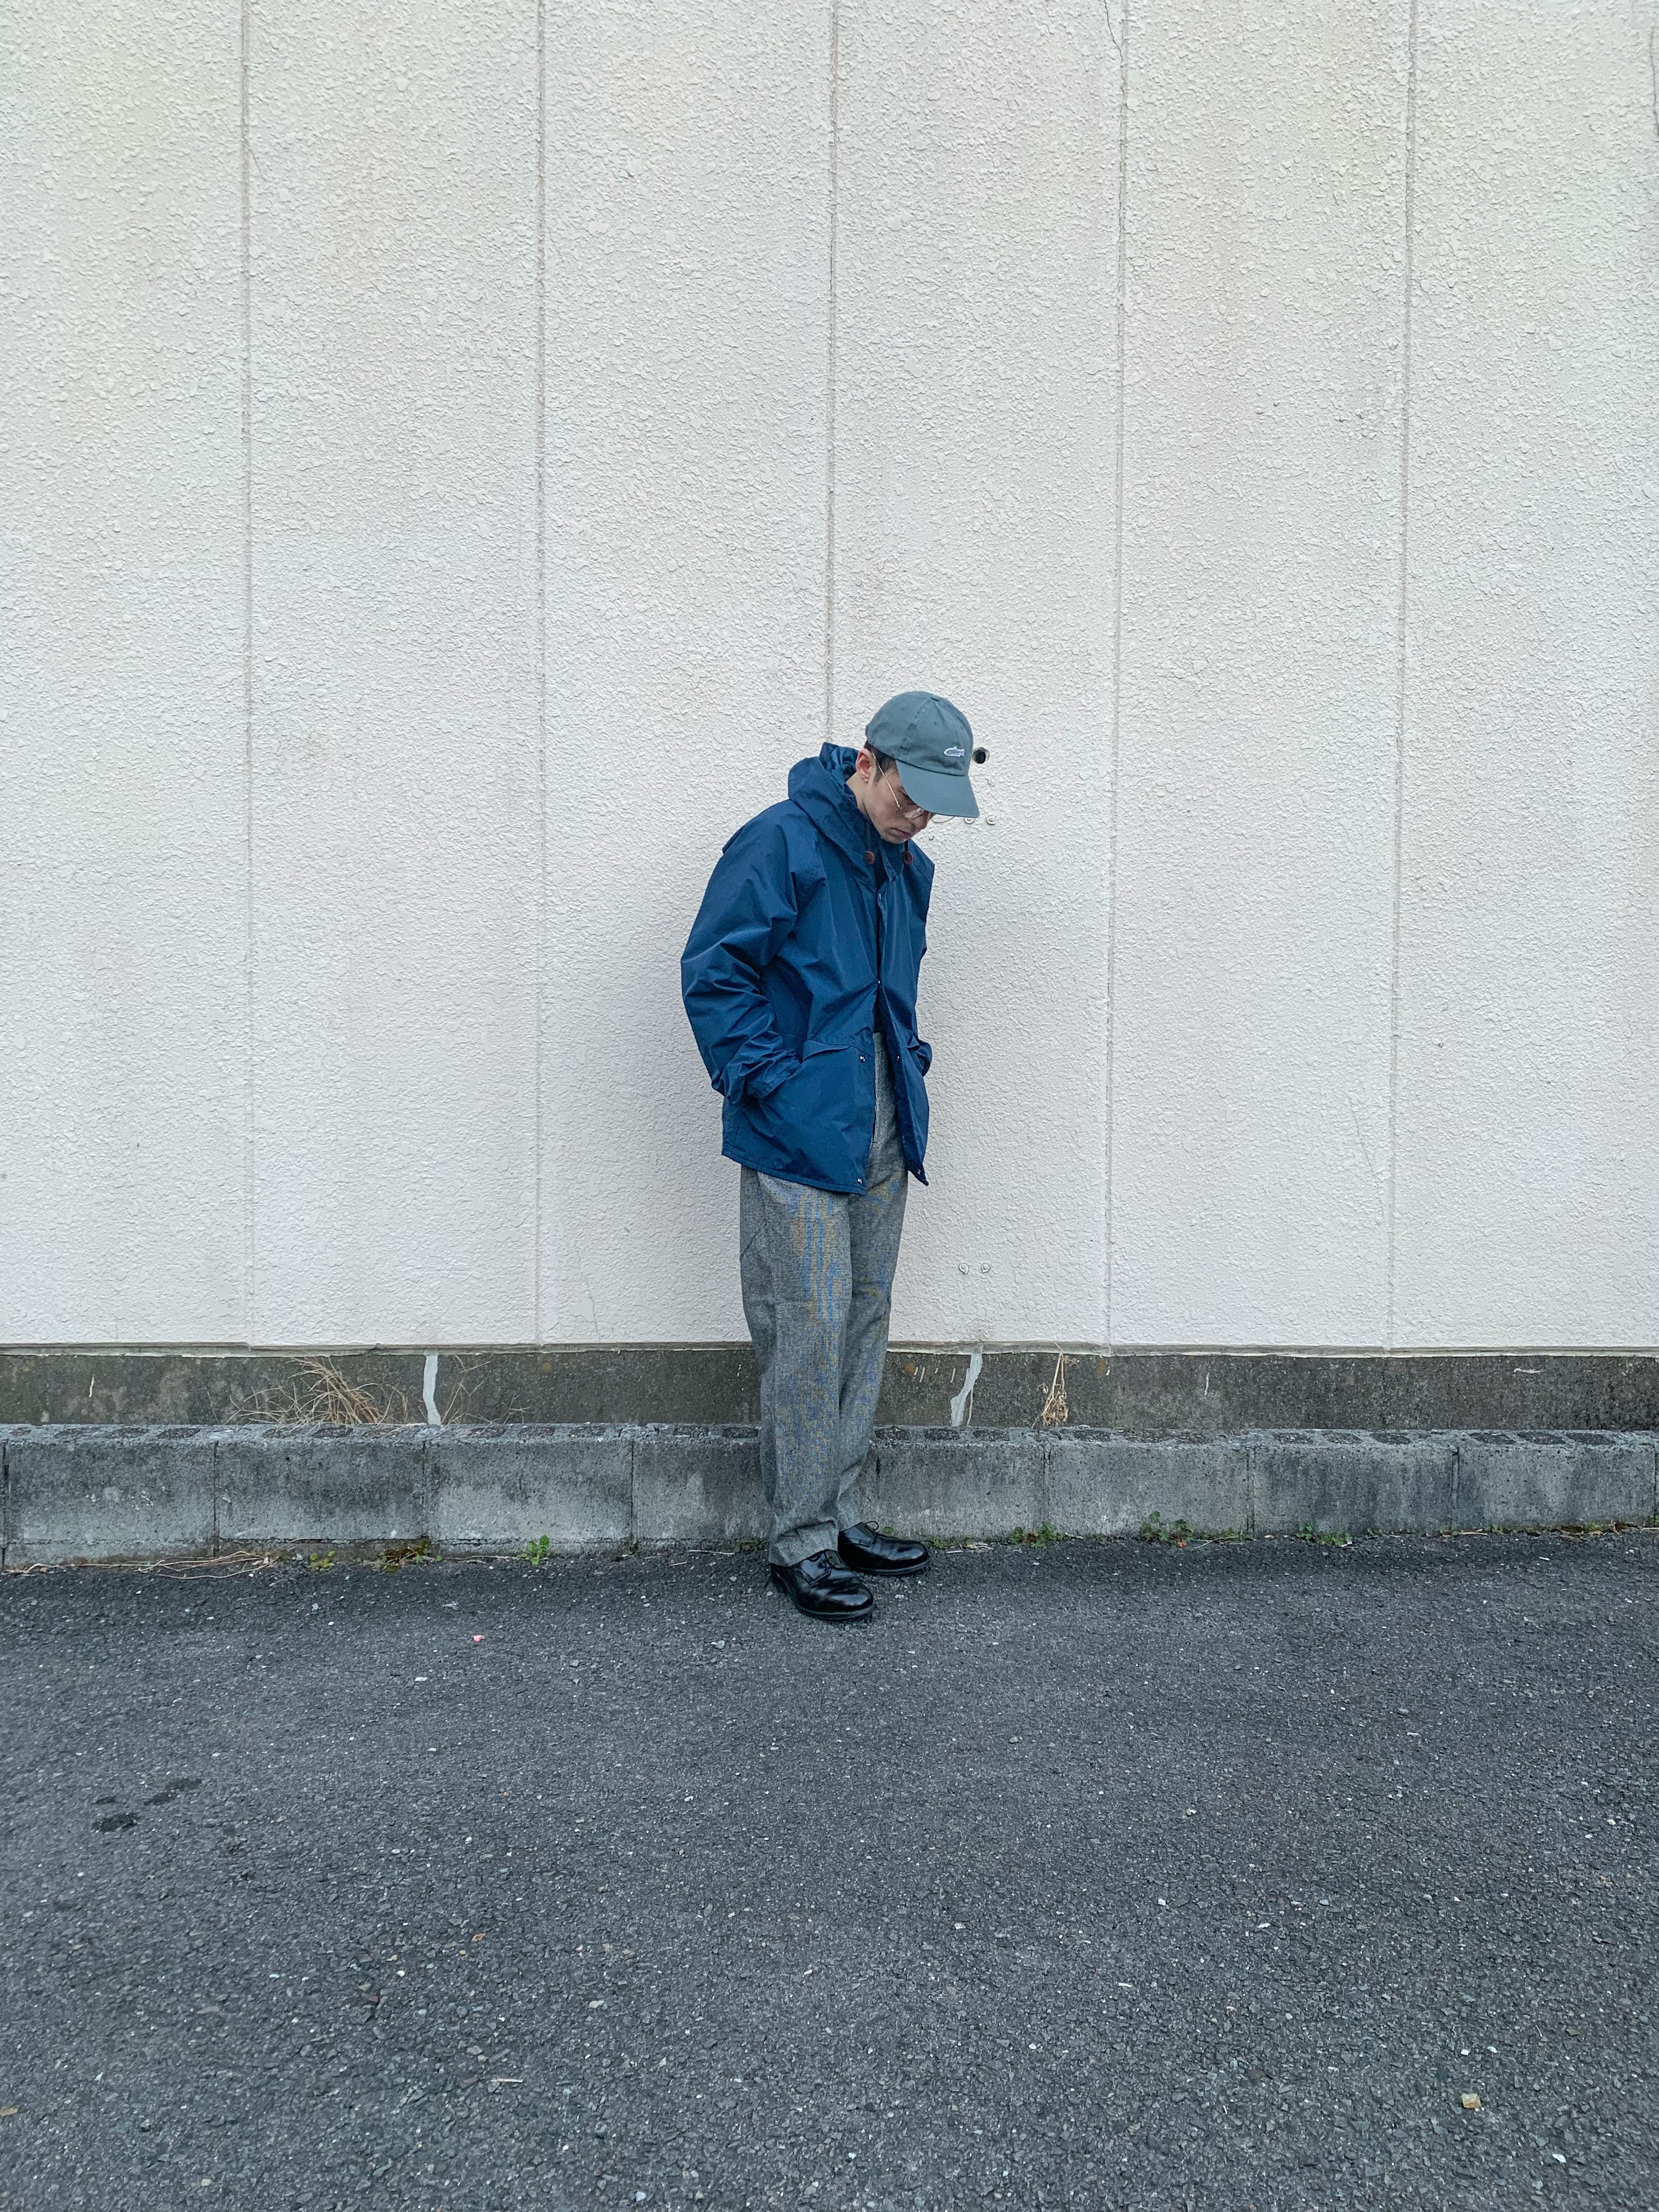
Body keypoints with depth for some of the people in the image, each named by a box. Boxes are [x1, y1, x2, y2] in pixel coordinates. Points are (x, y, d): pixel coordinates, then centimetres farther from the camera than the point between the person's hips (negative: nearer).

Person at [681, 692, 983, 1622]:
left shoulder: (908, 869, 14)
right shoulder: (782, 845, -11)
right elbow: (712, 972, -13)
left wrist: (907, 1061, 12)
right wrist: (767, 1083, -15)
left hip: (881, 1137, 8)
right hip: (799, 1136, -8)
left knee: (865, 1327, 13)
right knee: (811, 1334, -5)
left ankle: (838, 1514, 26)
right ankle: (801, 1542, 8)